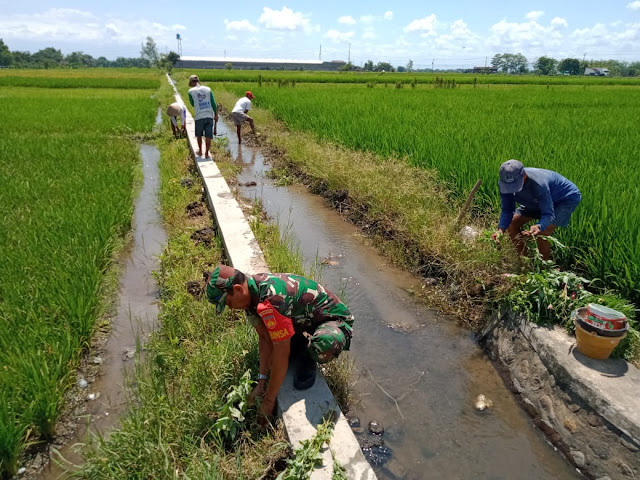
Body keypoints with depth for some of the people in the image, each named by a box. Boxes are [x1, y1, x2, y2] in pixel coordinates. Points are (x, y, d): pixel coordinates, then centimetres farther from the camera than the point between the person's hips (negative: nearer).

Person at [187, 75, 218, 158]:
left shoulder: (191, 91, 0)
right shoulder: (208, 89, 5)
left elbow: (192, 104, 12)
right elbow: (213, 103, 3)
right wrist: (216, 115, 8)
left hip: (199, 117, -1)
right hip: (209, 116, 1)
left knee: (199, 135, 18)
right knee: (208, 136, 4)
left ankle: (200, 151, 27)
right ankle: (206, 153, 4)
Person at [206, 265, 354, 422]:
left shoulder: (271, 300, -35)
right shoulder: (251, 292, -7)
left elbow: (281, 354, -29)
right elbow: (265, 339, -1)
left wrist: (269, 400, -18)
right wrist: (261, 381, -5)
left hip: (335, 320, -8)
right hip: (304, 320, 8)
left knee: (323, 344, -41)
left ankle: (308, 359, -7)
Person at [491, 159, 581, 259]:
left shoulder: (538, 183, -42)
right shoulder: (504, 184, -26)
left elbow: (548, 214, -38)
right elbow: (507, 210, -17)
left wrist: (539, 227, -60)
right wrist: (501, 229, -35)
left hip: (566, 198, -6)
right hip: (537, 201, 7)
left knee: (541, 235, -24)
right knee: (512, 223, -3)